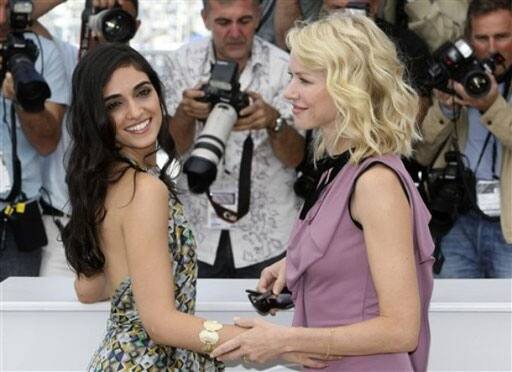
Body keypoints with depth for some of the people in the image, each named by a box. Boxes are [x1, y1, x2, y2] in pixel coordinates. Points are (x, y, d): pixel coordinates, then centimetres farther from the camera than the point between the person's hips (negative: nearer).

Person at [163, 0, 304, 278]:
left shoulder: (282, 66, -9)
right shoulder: (182, 62, -4)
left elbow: (295, 157, -8)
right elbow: (173, 147, -7)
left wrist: (274, 121, -29)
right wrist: (185, 112, -28)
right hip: (197, 225, 1)